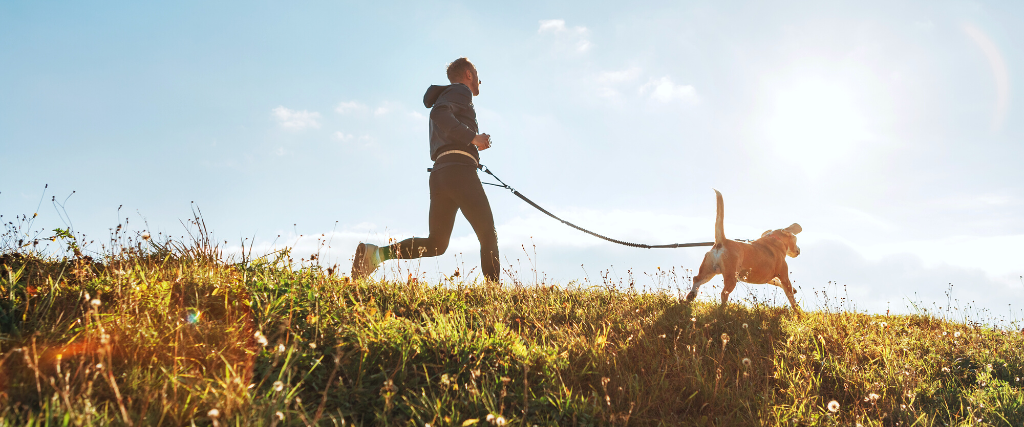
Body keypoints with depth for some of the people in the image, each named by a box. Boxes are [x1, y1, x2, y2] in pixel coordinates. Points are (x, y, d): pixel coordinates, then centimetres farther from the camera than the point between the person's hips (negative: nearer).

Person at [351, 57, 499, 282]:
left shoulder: (445, 97, 34)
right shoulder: (460, 91, 5)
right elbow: (439, 114, -16)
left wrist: (473, 144, 25)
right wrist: (472, 137, -15)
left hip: (439, 174, 8)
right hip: (459, 169, -8)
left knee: (436, 244, 2)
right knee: (488, 235, -4)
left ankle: (376, 252, -13)